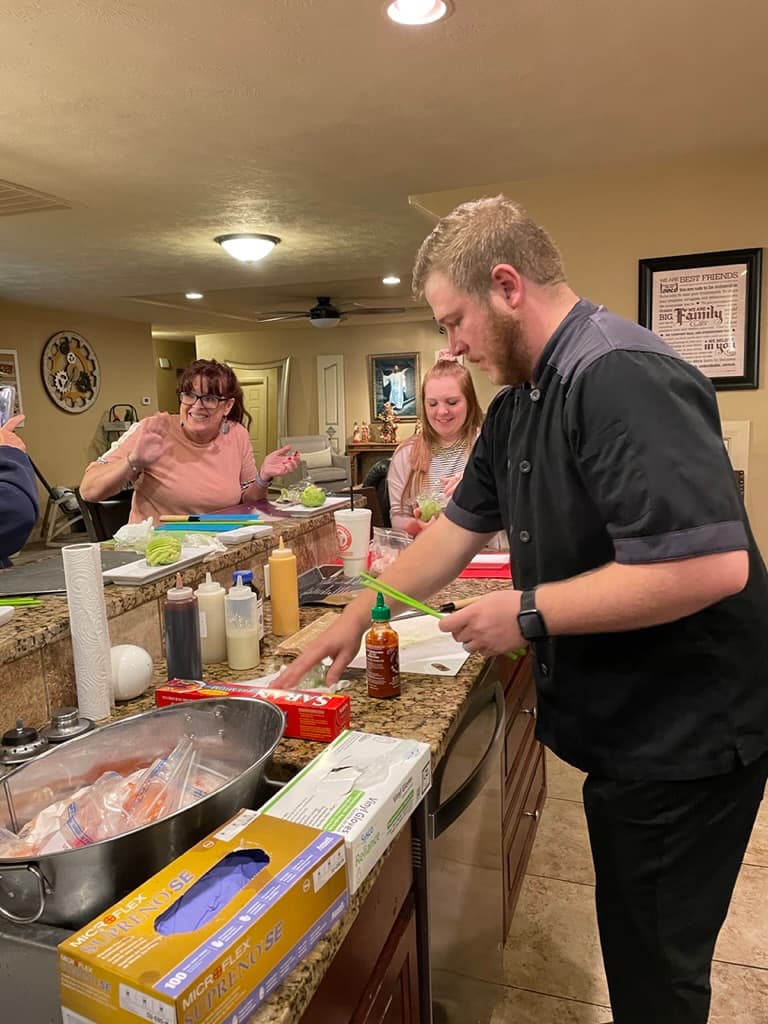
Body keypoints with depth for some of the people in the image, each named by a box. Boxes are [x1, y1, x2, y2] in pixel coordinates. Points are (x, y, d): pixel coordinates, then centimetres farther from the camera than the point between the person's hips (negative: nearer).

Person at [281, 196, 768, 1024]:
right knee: (631, 943, 24)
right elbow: (460, 526, 12)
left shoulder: (622, 378, -24)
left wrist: (530, 613, -23)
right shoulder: (520, 401, 7)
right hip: (620, 726, 8)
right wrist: (356, 616, 11)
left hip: (683, 738, -8)